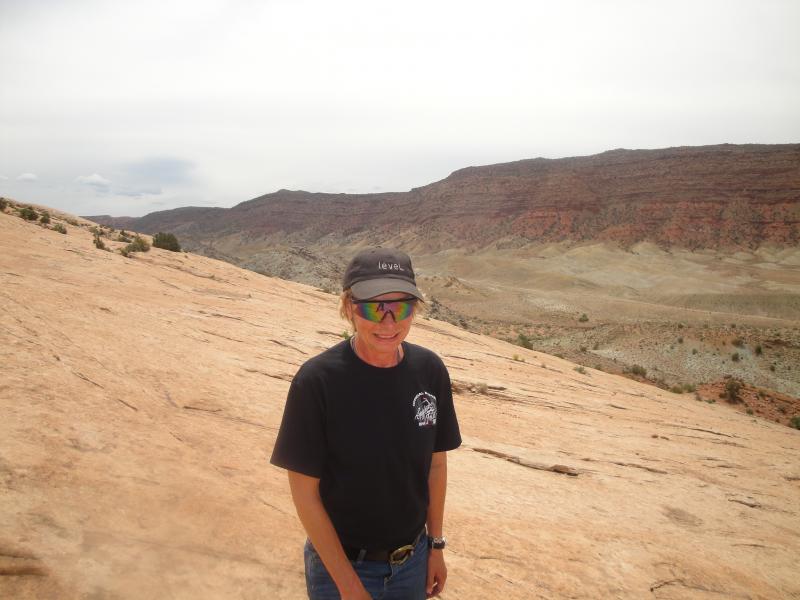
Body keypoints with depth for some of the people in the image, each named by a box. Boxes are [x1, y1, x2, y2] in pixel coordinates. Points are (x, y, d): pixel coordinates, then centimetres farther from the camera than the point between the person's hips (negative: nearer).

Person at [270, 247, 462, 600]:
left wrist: (436, 544, 7)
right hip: (340, 563, -3)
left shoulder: (430, 370, -11)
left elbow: (436, 464, 1)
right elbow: (305, 493, -16)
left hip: (413, 559, 4)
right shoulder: (316, 381, -22)